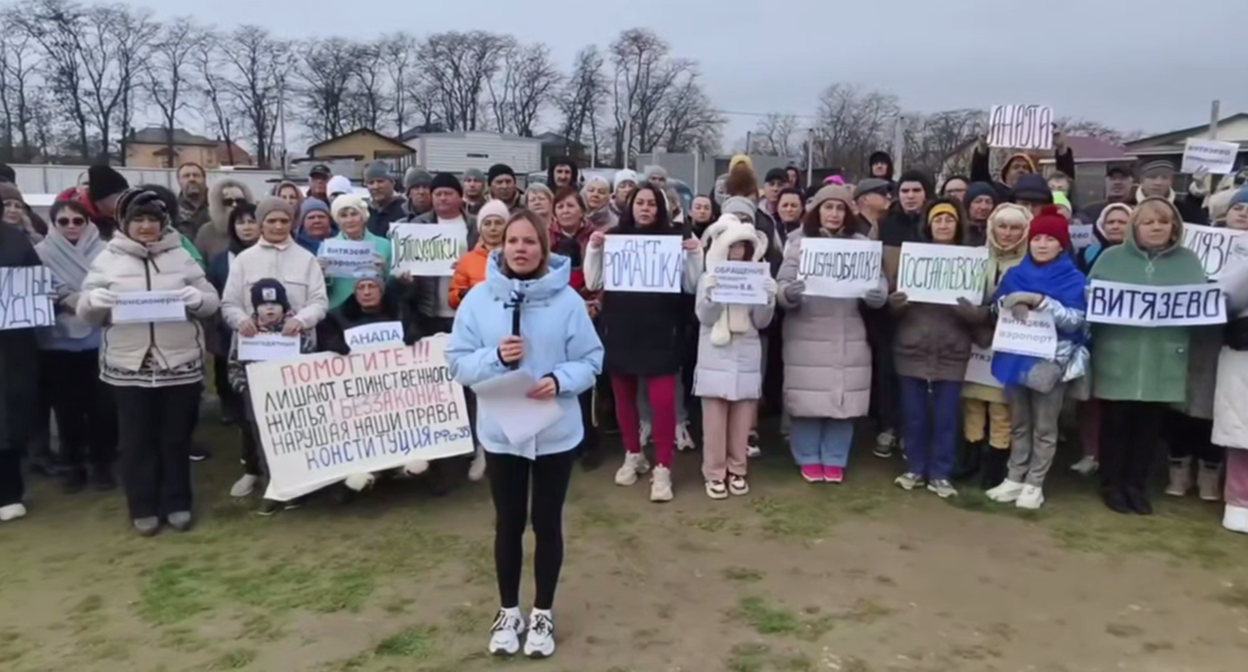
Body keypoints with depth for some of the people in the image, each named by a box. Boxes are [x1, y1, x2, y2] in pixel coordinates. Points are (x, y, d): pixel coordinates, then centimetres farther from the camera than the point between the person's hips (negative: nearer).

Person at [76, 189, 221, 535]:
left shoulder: (180, 256, 8)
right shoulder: (107, 259, 7)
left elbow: (213, 302, 7)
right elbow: (85, 312, 7)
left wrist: (197, 298, -16)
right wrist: (95, 301, -15)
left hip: (180, 362, 0)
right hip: (129, 366, 0)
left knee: (176, 437, 8)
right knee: (136, 439, 6)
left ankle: (178, 503, 20)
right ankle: (143, 508, 19)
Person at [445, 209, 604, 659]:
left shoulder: (567, 299, -8)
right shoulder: (479, 298, -4)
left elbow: (591, 360, -5)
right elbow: (457, 361, -3)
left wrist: (560, 380, -23)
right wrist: (495, 357, -21)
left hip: (556, 431, -1)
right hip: (501, 430, 1)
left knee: (547, 524, 12)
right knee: (508, 524, 15)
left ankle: (542, 613, 32)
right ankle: (508, 611, 34)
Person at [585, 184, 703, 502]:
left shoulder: (675, 238, -2)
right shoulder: (614, 237, 2)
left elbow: (691, 286, 1)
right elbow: (593, 283, 3)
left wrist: (695, 254, -13)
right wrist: (593, 248, -8)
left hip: (661, 332, -2)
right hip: (620, 330, 3)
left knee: (662, 399, -7)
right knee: (624, 396, 13)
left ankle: (663, 468, 4)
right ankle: (633, 455, 32)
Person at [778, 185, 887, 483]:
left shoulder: (861, 244, 6)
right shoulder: (800, 243, 1)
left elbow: (879, 280, 2)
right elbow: (783, 285, -4)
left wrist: (878, 294, -21)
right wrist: (788, 293, -28)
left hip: (848, 336, 2)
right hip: (807, 335, -2)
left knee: (843, 399, 6)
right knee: (808, 399, 2)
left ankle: (835, 460, 21)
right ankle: (809, 459, 17)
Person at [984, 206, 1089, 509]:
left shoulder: (1074, 279, -4)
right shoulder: (1015, 274, 8)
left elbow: (1075, 320, -14)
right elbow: (997, 306, 3)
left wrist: (1039, 300, -23)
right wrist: (1015, 305, -18)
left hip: (1052, 360, -4)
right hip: (1017, 357, 4)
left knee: (1044, 427, 5)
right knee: (1018, 423, 13)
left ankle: (1034, 484, 13)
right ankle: (1015, 478, 22)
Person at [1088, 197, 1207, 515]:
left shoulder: (1189, 261, 10)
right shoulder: (1111, 257, 5)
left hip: (1163, 361, 2)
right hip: (1118, 358, -2)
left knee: (1150, 424, 9)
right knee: (1115, 422, 4)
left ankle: (1137, 485, 23)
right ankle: (1112, 485, 18)